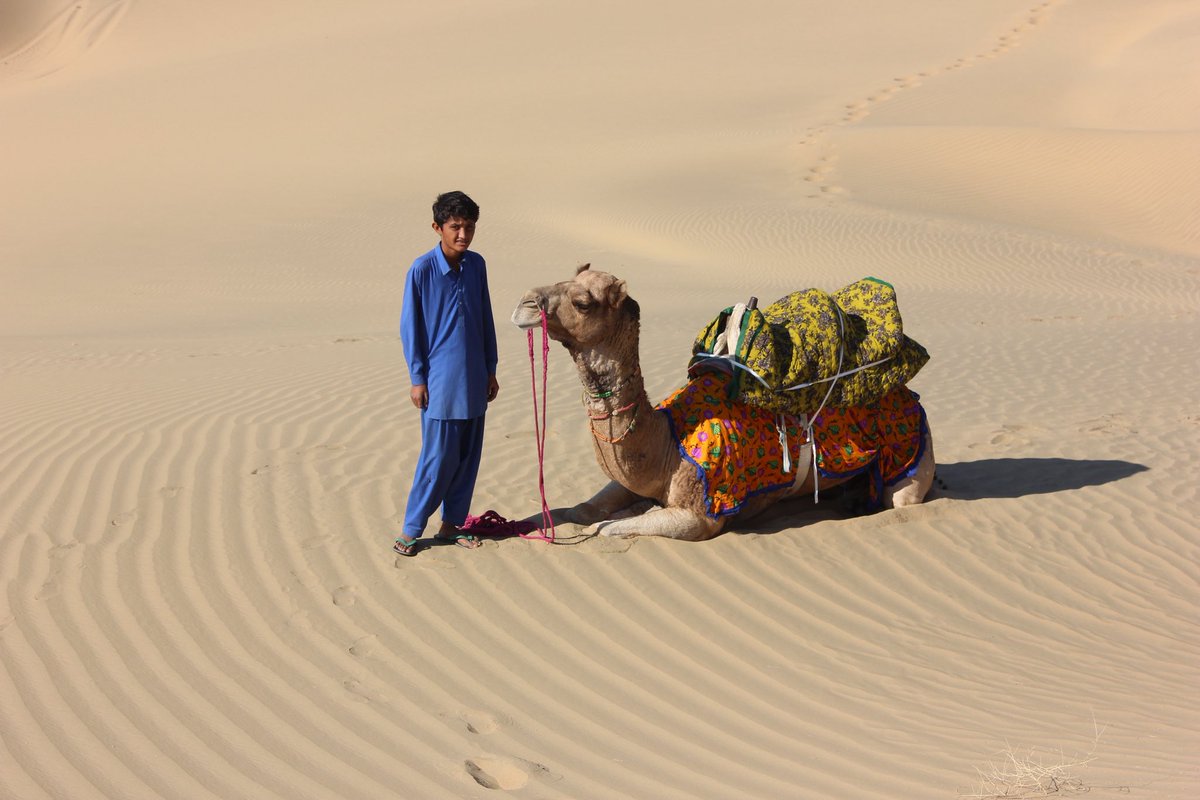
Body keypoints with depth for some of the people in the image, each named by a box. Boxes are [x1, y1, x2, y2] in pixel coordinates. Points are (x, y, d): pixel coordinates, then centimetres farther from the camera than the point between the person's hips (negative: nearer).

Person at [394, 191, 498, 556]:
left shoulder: (476, 265, 5)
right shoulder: (421, 270, -10)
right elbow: (410, 327, -6)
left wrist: (490, 370, 13)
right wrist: (418, 378, -7)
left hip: (473, 381, 5)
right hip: (439, 382, -5)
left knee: (469, 456, 9)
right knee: (439, 458, -4)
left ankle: (451, 524, 22)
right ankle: (411, 529, 9)